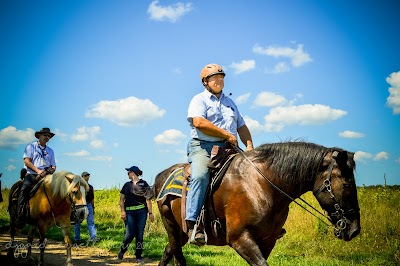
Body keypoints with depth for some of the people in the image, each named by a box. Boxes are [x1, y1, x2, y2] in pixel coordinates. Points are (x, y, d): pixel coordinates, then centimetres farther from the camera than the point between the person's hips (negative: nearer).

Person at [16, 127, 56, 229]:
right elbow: (26, 161, -3)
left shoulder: (50, 151, 23)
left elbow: (53, 166, 19)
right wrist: (37, 170, -16)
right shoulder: (31, 146, 11)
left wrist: (51, 171, -6)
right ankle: (20, 218, -35)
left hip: (46, 176, 4)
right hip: (31, 174, -4)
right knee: (25, 188, -32)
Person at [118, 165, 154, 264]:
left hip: (141, 212, -1)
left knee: (140, 234, 2)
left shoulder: (143, 184, 4)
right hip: (129, 212, 1)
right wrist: (122, 211, -4)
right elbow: (121, 199, 10)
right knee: (130, 234, -6)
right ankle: (122, 250, 19)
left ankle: (139, 256, 10)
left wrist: (150, 213, -4)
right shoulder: (127, 185, 12)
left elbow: (148, 199, 1)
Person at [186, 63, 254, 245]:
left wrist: (249, 145, 7)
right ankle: (192, 225, -35)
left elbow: (241, 127, 28)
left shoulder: (230, 102, 27)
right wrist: (227, 135, -10)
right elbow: (199, 122, -13)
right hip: (202, 147, -6)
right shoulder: (199, 100, 6)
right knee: (200, 176, -33)